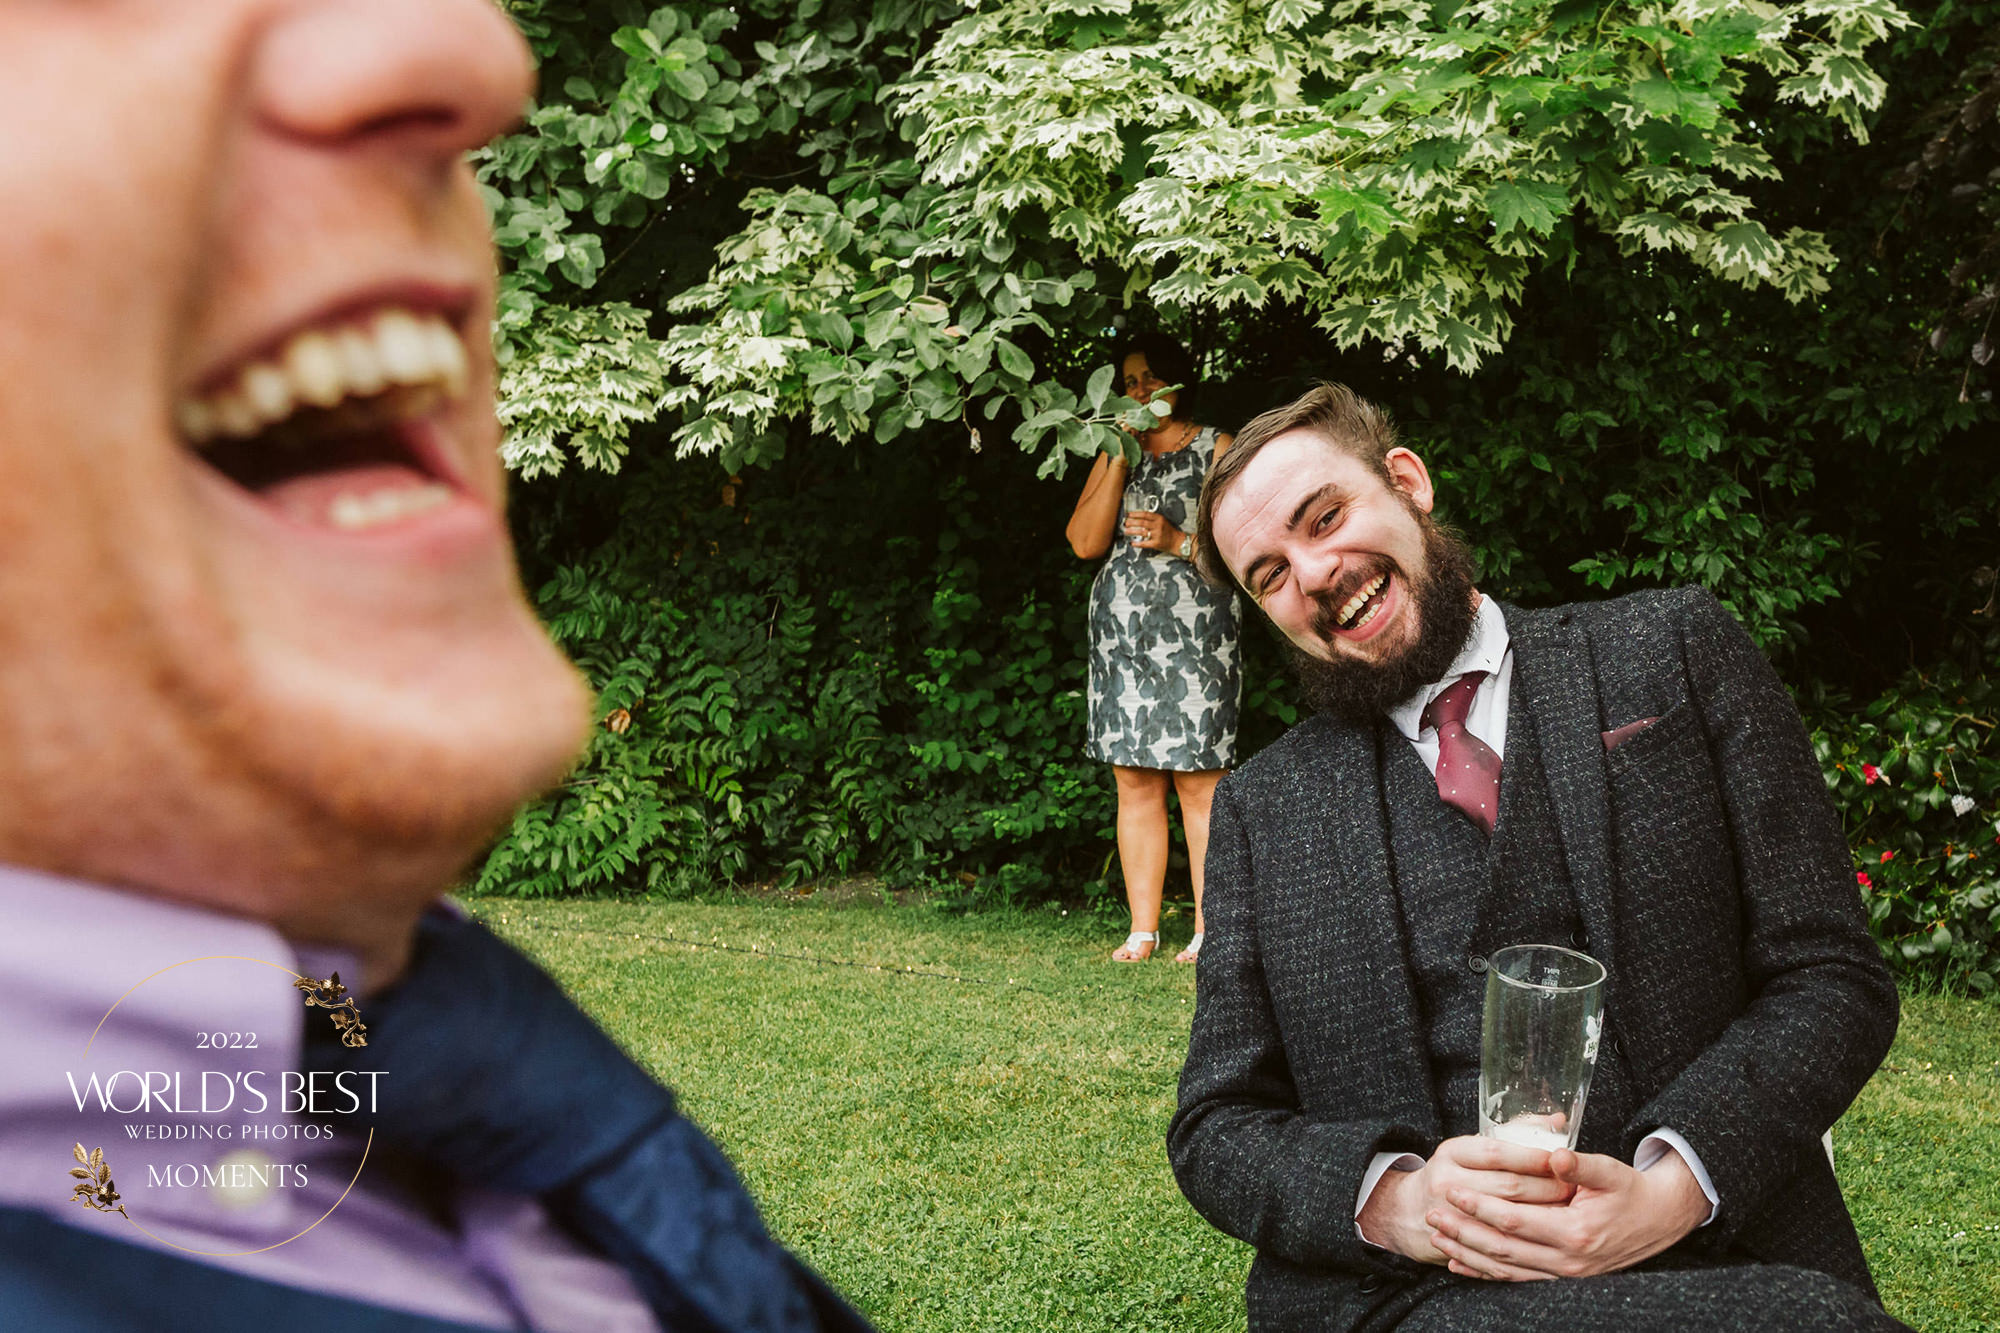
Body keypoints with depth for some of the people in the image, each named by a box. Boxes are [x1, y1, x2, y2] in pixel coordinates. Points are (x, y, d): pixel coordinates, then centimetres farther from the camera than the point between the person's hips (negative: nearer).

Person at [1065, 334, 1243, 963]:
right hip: (1122, 633, 4)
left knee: (1199, 783, -6)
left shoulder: (1216, 448, 5)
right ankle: (1142, 929, 9)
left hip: (1193, 631, -4)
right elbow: (1084, 542, 3)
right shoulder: (1116, 455, 17)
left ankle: (1207, 931, -1)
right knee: (1134, 782, 3)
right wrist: (1121, 459, -3)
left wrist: (1180, 542, -13)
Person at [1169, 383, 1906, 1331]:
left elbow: (1834, 977, 4)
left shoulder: (1675, 649, 8)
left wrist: (1673, 1186, -12)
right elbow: (1215, 1128, 9)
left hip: (1712, 1249, 2)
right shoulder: (1260, 813, 11)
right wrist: (1394, 1200, -12)